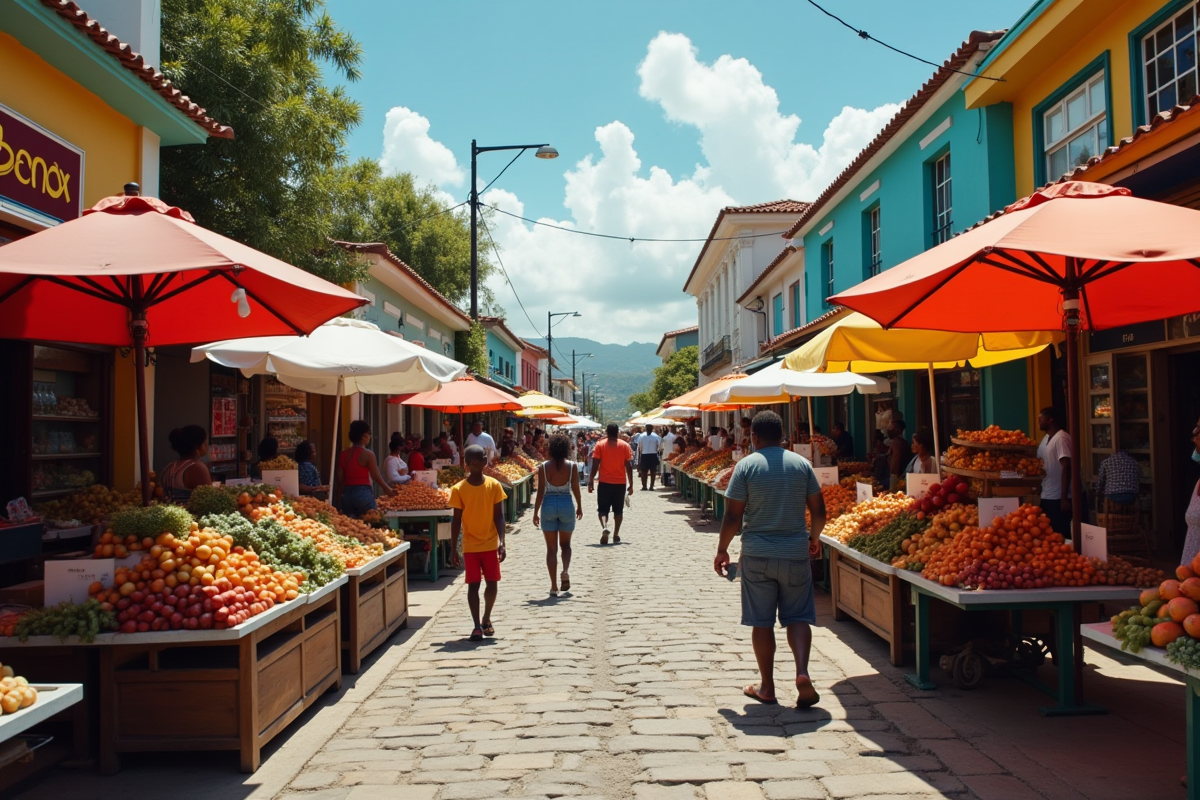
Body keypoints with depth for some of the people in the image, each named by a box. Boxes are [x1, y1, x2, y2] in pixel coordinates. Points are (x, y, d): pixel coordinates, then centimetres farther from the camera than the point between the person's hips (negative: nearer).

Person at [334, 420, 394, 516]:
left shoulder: (343, 454, 5)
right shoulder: (368, 454, -10)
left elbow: (339, 479, 6)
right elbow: (376, 477, -6)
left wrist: (337, 498, 14)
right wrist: (390, 490, 7)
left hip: (347, 493, 5)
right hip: (363, 493, -5)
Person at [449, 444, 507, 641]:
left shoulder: (494, 485, -4)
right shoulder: (459, 489, -6)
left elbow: (499, 515, -2)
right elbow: (456, 520, -1)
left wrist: (501, 541, -11)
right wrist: (454, 548, -3)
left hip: (491, 544, 1)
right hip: (470, 545, -1)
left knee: (492, 583, 8)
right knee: (473, 585, 0)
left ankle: (486, 619, 29)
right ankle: (477, 626, 9)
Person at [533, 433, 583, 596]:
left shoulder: (544, 467, -6)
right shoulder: (572, 466, -5)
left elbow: (541, 491, -6)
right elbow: (575, 489, 0)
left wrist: (536, 512, 1)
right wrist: (579, 506, 15)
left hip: (548, 505, 0)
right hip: (567, 504, 0)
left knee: (551, 548, 7)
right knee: (565, 543, 20)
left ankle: (554, 586, 5)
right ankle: (566, 571, -7)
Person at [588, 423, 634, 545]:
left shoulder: (600, 445, -2)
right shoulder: (625, 445, 1)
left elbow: (595, 465, -7)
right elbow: (629, 466, -1)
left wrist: (591, 481, -1)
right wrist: (631, 484, 5)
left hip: (605, 482, -1)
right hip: (620, 482, 1)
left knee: (603, 509, 5)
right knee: (618, 510, 13)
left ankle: (605, 527, -21)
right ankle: (616, 535, 14)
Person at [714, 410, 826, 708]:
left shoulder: (746, 465, -6)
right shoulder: (801, 464, 1)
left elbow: (733, 516, -8)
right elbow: (819, 511, 4)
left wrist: (722, 550, 5)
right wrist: (814, 537, 23)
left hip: (757, 555, -2)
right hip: (795, 553, 2)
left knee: (761, 622, 7)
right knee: (798, 617, 10)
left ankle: (766, 687, 15)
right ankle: (802, 672, -9)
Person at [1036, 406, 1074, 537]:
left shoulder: (1061, 438, -14)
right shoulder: (1046, 439, 12)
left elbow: (1066, 468, -19)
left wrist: (1064, 498, -21)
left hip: (1058, 498, -8)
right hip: (1046, 497, 8)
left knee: (1060, 535, -3)